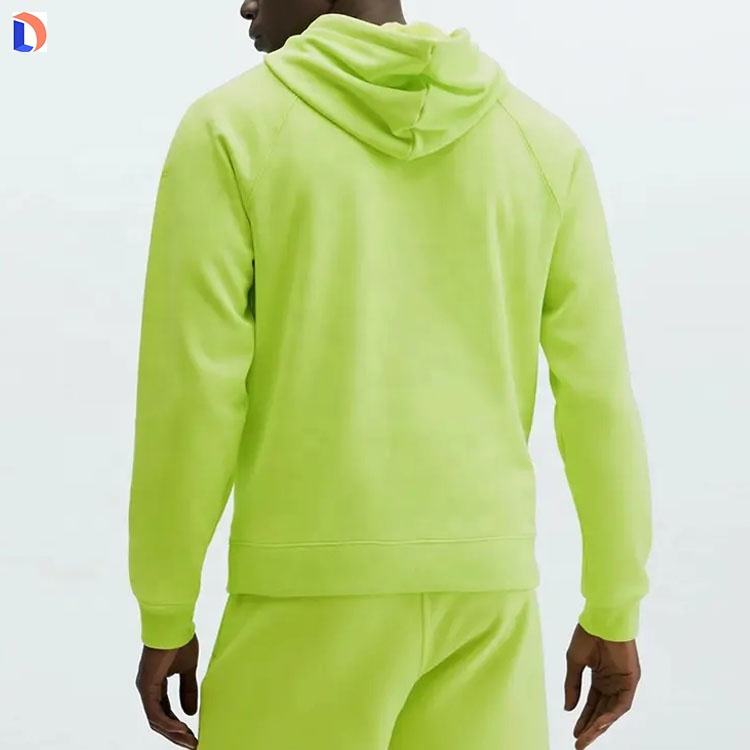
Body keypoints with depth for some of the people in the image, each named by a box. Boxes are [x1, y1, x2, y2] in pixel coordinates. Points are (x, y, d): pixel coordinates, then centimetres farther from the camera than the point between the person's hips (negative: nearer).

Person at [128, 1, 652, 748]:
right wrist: (613, 614, 11)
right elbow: (598, 394, 3)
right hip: (483, 581, 4)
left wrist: (164, 620, 2)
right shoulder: (543, 140, 6)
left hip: (309, 580, -3)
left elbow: (190, 391, -8)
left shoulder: (229, 128, -4)